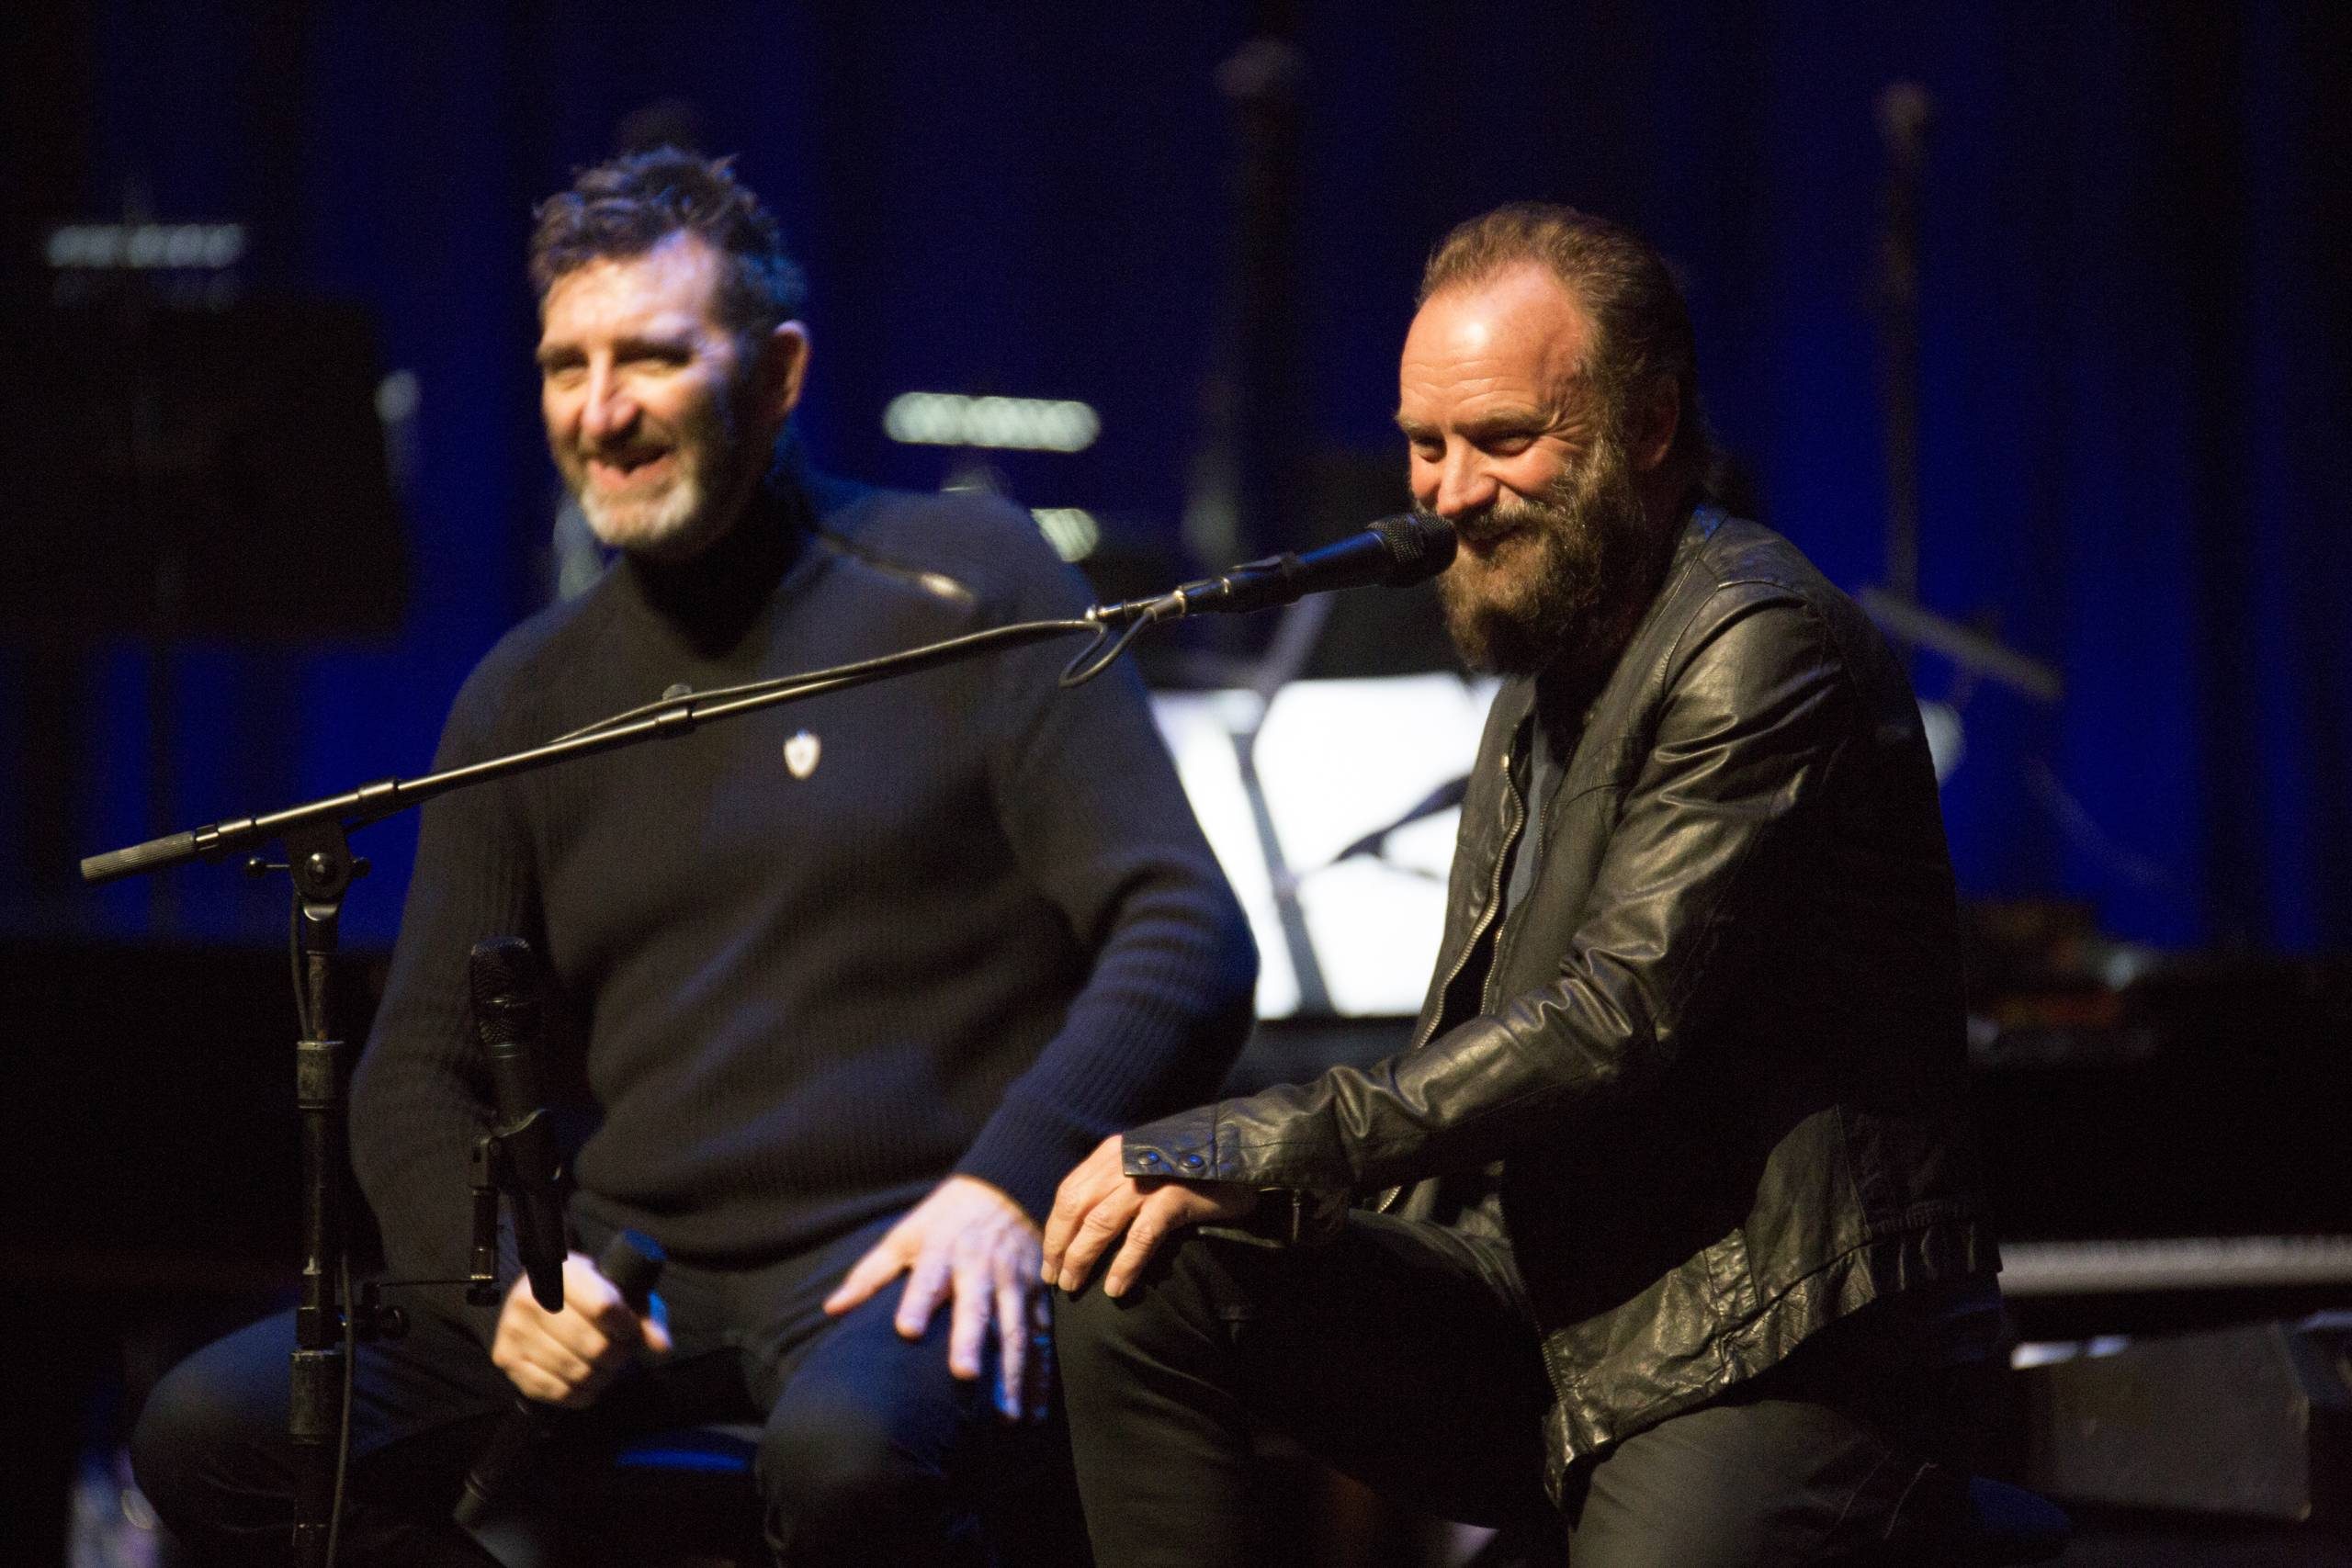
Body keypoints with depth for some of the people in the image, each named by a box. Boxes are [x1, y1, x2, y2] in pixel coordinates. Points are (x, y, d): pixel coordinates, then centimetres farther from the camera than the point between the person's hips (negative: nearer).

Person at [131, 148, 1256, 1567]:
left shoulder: (964, 585, 3)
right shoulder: (530, 695, 17)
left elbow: (1188, 936, -4)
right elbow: (419, 1069, 19)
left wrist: (1006, 1185, -20)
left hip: (900, 1251, -5)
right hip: (632, 1269, 5)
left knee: (849, 1450, -40)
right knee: (213, 1431, -15)